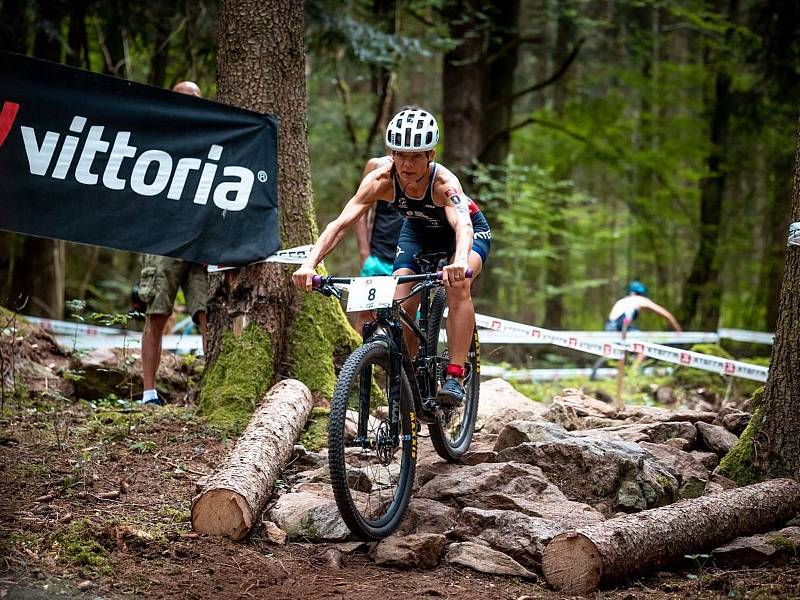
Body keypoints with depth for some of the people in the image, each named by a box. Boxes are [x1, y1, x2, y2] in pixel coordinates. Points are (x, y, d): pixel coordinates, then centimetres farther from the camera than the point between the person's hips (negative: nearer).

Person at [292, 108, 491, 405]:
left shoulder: (444, 182, -39)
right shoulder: (381, 179, -30)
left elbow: (462, 225, -56)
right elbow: (340, 223, -36)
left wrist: (460, 262, -77)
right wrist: (309, 264, -51)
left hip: (470, 232, -4)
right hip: (418, 232, 4)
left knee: (457, 285, -33)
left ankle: (455, 377, -28)